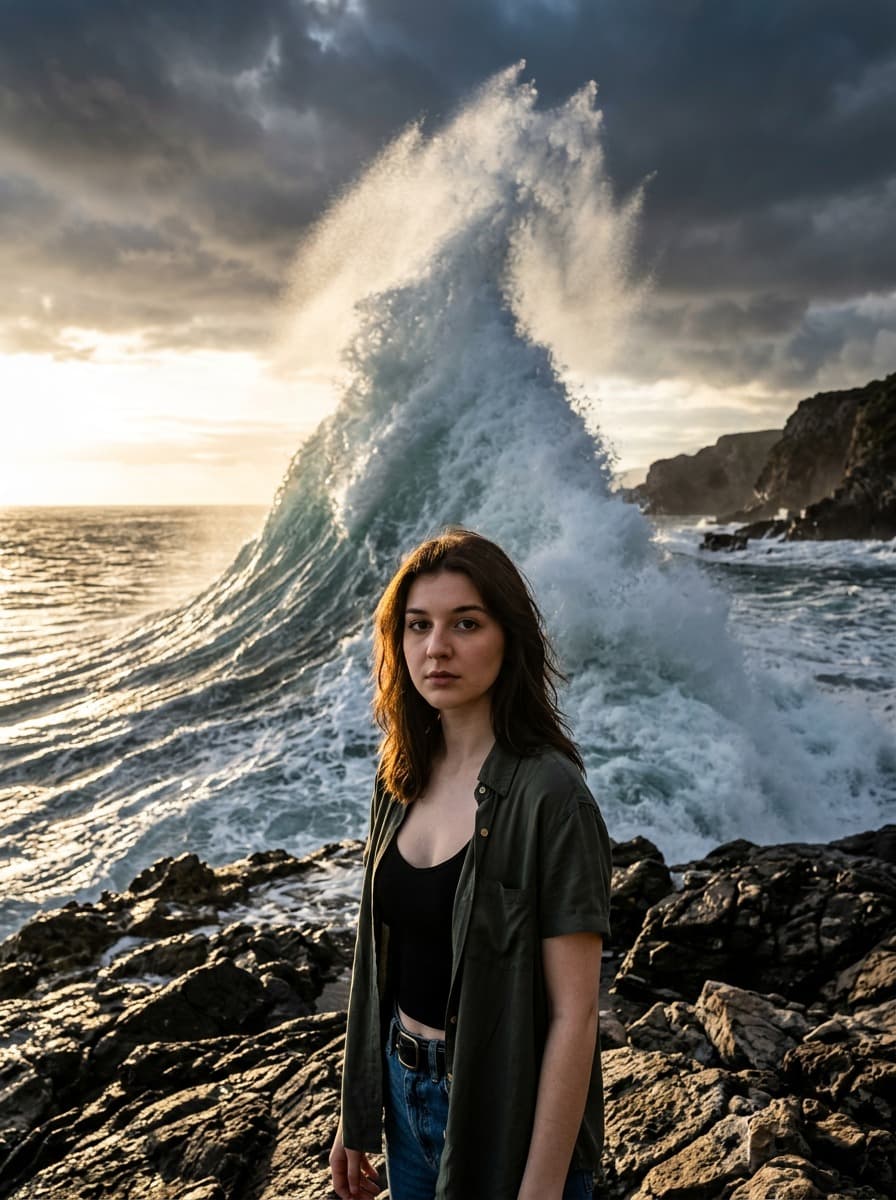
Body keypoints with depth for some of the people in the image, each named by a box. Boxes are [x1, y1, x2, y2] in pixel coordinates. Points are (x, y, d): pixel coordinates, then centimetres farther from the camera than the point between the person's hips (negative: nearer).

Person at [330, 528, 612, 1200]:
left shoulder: (550, 798, -24)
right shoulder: (404, 778, -3)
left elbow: (574, 1013, -20)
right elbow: (384, 961, 4)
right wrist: (357, 1118, 9)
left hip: (502, 1113, -6)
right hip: (407, 1093, 6)